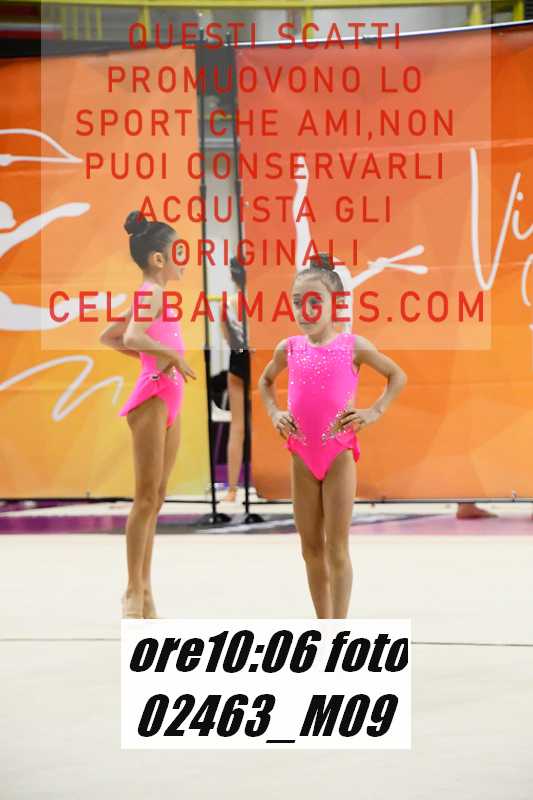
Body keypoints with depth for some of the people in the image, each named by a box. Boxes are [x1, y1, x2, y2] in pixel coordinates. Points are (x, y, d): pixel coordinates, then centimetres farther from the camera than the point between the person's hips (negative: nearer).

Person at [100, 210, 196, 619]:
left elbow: (109, 337, 23)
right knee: (147, 496, -6)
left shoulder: (153, 296, 15)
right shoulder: (151, 294, -12)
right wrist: (172, 354, -22)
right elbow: (132, 336, -30)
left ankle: (145, 591, 14)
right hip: (153, 397, -10)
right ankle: (134, 592, -2)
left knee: (156, 497, 10)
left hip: (168, 398, 10)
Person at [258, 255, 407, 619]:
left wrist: (375, 412, -4)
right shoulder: (290, 348, 4)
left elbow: (398, 376, 6)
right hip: (303, 455, 4)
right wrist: (275, 413, 10)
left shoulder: (353, 346, -5)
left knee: (336, 547, -3)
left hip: (339, 453, -4)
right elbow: (265, 381, 25)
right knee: (311, 548, 9)